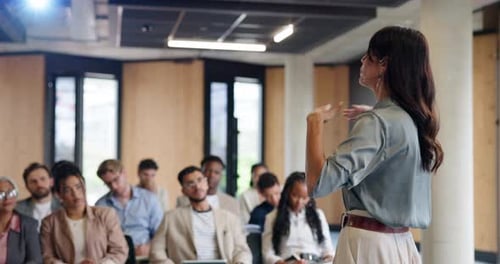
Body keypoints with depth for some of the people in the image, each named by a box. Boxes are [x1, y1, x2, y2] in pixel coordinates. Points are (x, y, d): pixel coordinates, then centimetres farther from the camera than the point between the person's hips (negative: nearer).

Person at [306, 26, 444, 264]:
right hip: (402, 244, 9)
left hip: (369, 243, -9)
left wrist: (315, 122, -13)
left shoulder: (378, 122, -17)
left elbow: (318, 181, -26)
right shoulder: (415, 120, 8)